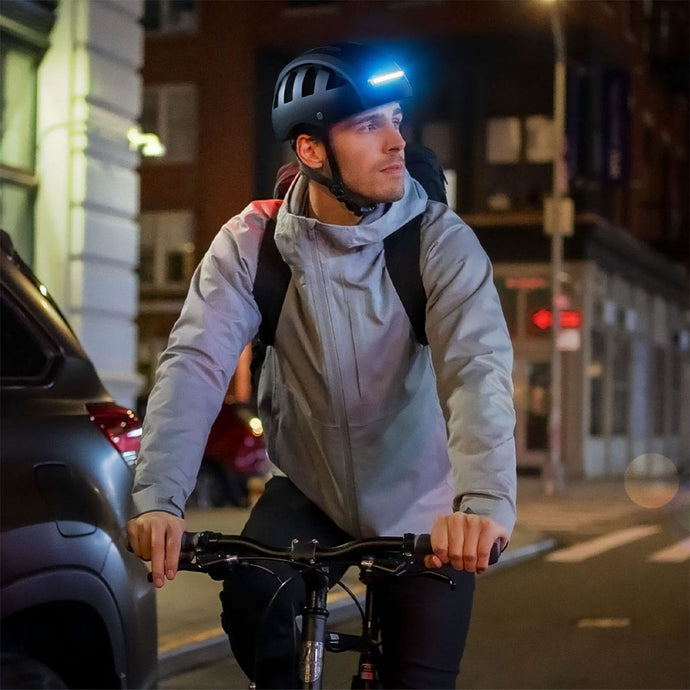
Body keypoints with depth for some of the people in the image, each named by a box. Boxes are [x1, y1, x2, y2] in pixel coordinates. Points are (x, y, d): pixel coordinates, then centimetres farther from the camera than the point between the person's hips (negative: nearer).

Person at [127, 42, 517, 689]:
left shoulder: (442, 241, -18)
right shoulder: (252, 242, -13)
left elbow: (477, 368, -31)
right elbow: (194, 363, -23)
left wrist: (485, 501, -50)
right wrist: (157, 498, -39)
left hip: (422, 505, -1)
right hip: (308, 489, 1)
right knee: (250, 602, -25)